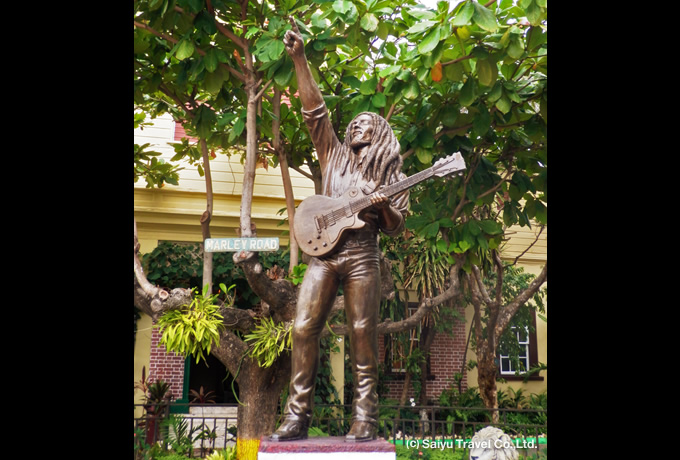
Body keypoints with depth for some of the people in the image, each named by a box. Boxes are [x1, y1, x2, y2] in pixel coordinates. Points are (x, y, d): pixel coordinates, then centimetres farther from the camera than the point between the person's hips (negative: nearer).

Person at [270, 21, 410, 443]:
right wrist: (299, 58, 3)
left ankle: (365, 420, 2)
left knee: (363, 334, -5)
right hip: (324, 250, 2)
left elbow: (397, 226, 9)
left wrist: (383, 207, -14)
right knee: (304, 328, -6)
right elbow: (314, 108, 10)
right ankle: (297, 417, -1)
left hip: (362, 253, -2)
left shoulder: (390, 172, 13)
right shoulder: (334, 153, 18)